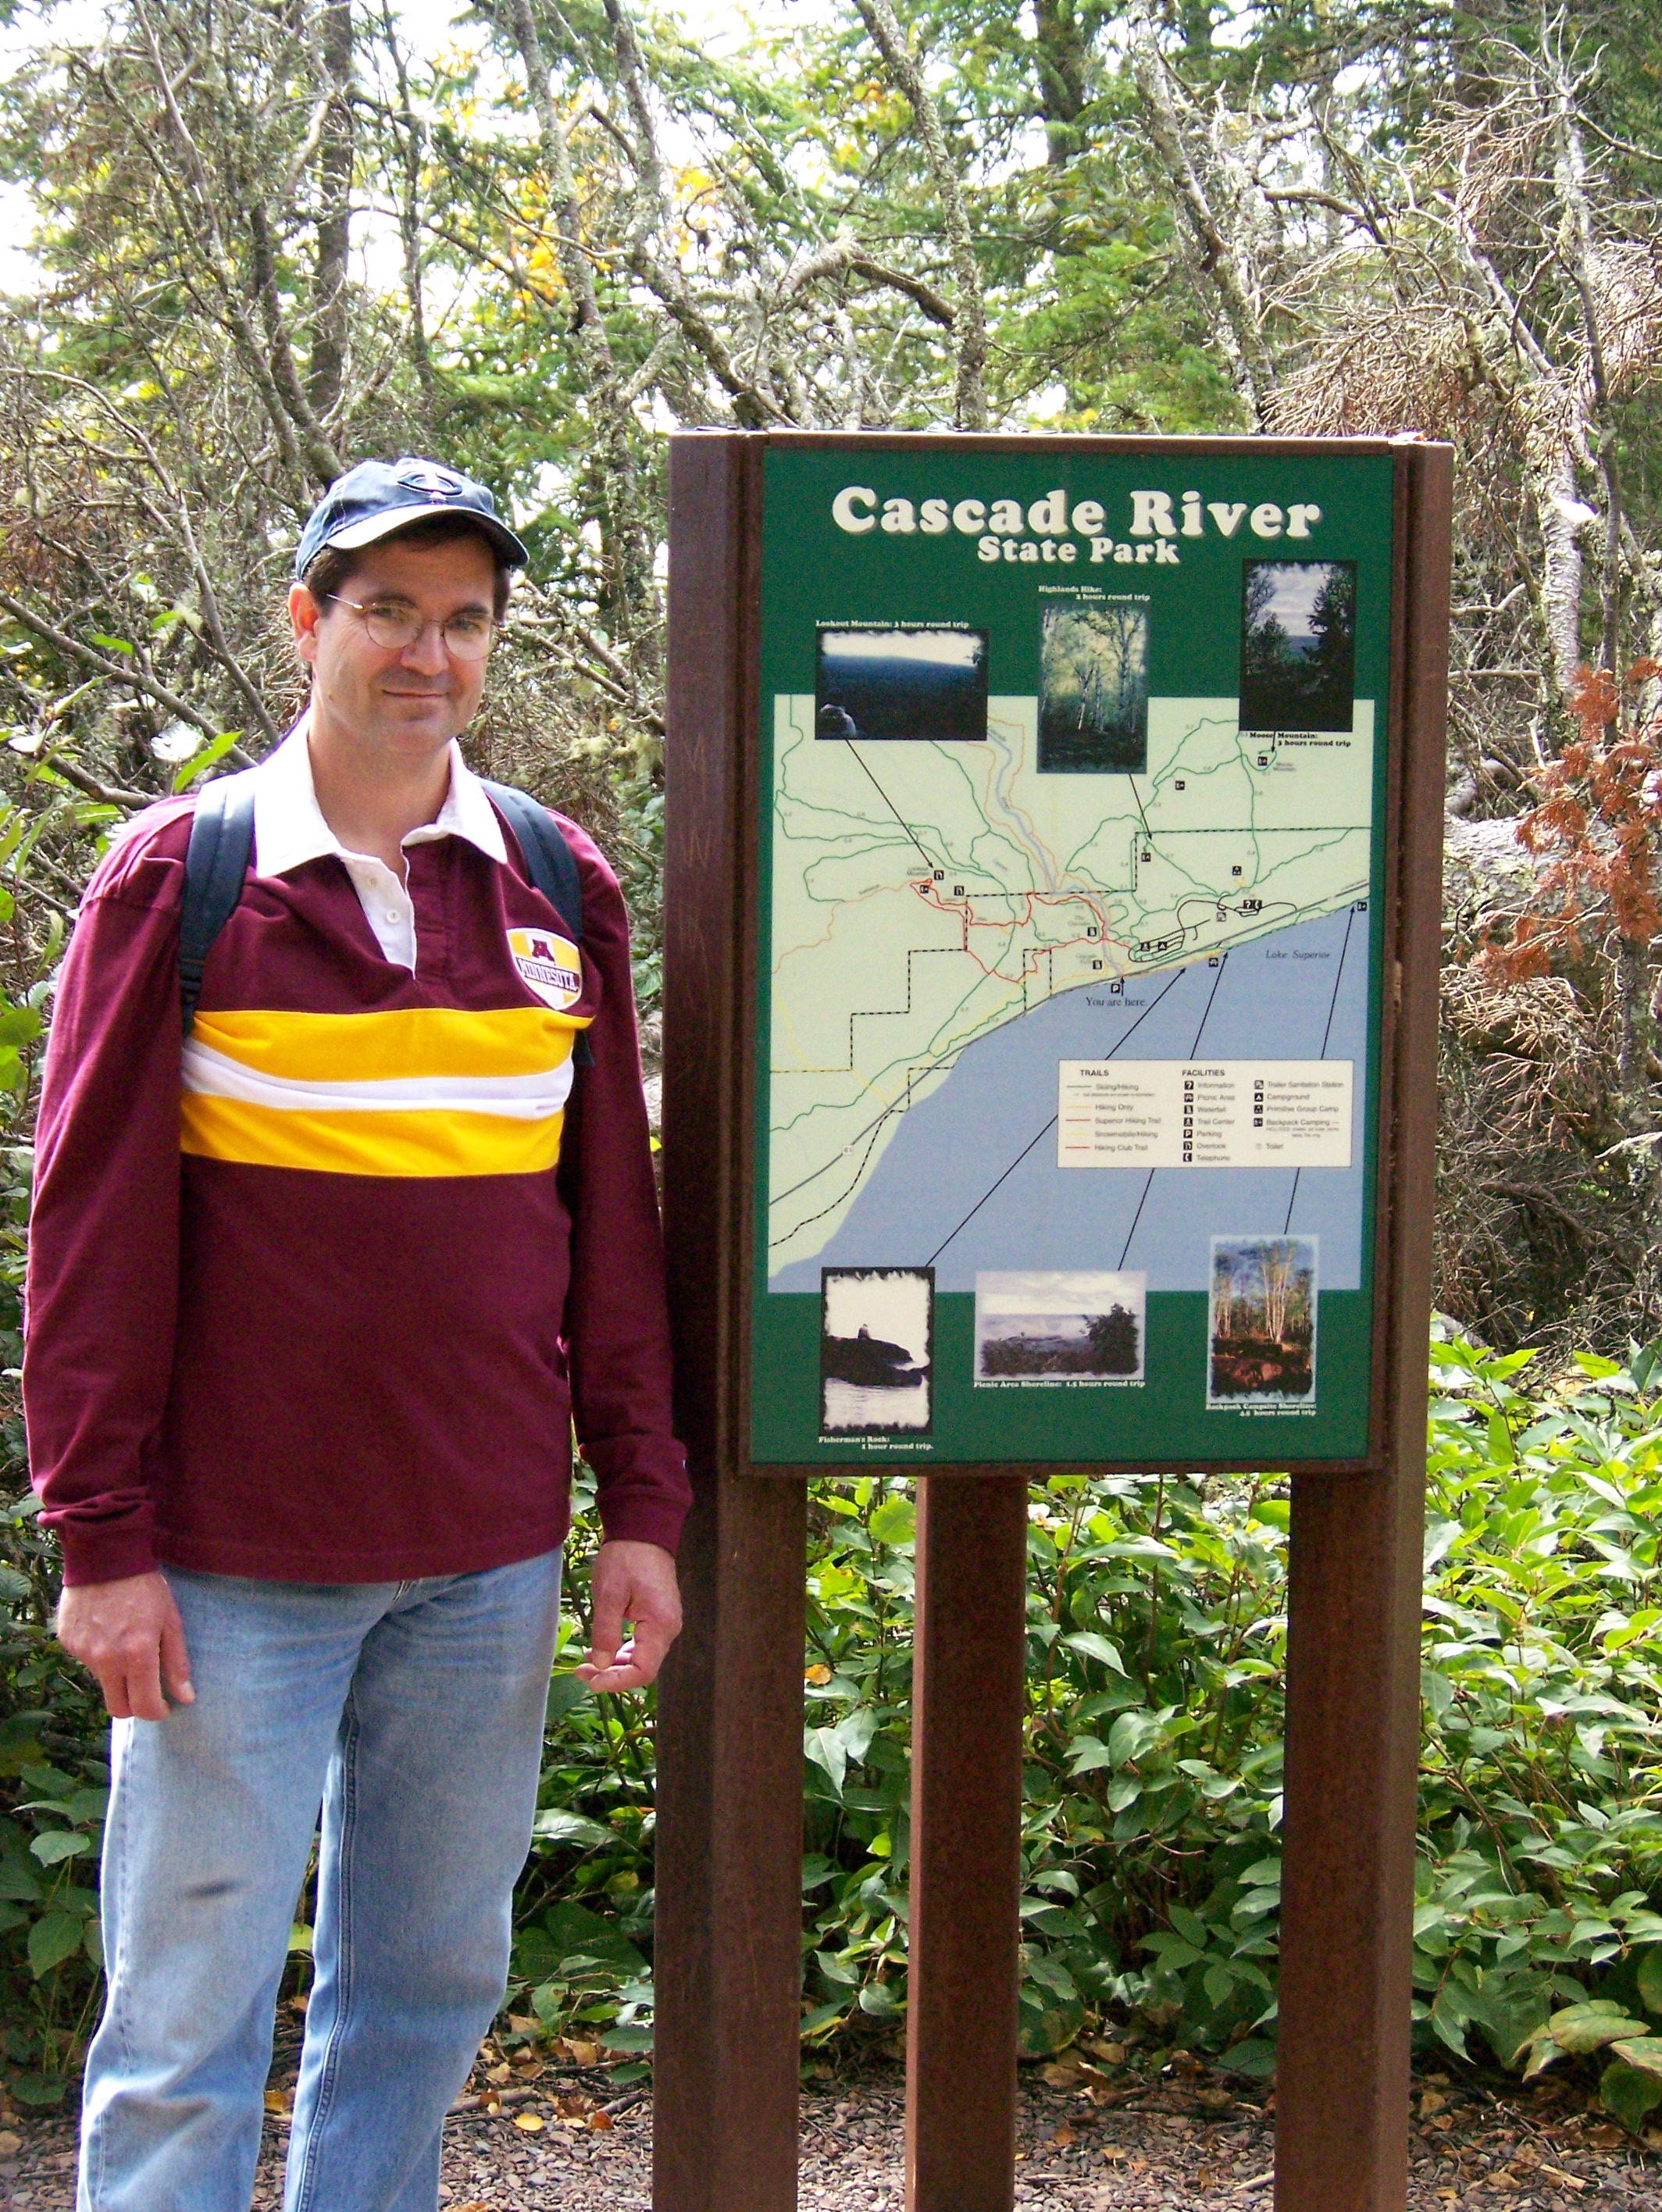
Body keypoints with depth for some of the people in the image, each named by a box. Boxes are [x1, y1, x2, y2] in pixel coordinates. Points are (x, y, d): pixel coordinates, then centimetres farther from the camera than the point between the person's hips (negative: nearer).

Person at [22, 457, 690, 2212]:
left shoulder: (559, 889, 8)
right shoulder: (180, 877, -3)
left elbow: (611, 1213, 11)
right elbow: (91, 1224, -4)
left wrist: (642, 1503, 7)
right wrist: (101, 1537, -8)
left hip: (489, 1557, 4)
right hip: (233, 1562, -3)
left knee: (430, 1982, 13)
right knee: (189, 2014, 3)